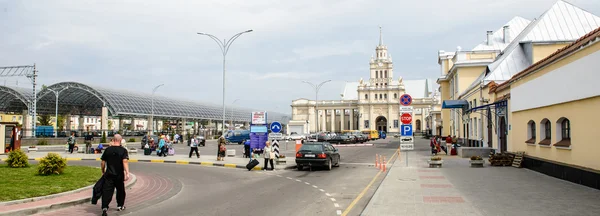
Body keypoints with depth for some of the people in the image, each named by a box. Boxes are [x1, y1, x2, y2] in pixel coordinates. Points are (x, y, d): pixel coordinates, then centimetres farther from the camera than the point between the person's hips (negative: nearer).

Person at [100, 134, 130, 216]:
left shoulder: (107, 150, 1)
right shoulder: (123, 150, -7)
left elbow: (103, 162, 6)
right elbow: (125, 162, -20)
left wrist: (103, 172, 20)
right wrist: (127, 173, -23)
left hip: (109, 174, 1)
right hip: (119, 175, -1)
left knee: (107, 191, -1)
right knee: (120, 190, 18)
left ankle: (104, 207, -16)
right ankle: (120, 206, 31)